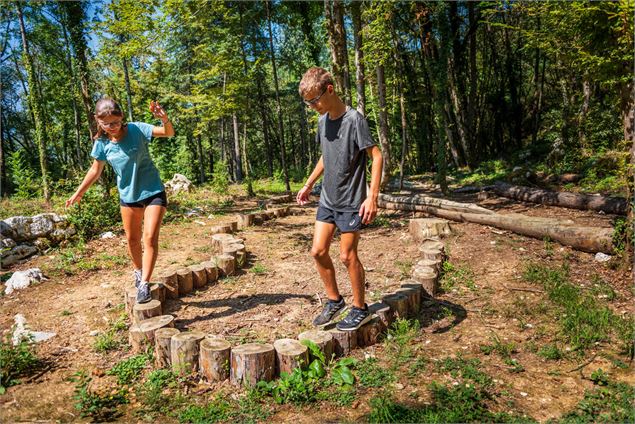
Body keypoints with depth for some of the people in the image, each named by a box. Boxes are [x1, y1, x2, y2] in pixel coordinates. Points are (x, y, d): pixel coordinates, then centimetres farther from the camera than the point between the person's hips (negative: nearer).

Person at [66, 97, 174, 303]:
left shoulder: (136, 129, -16)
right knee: (132, 239, 15)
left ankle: (144, 284, -7)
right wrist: (79, 192, 12)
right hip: (128, 196, 4)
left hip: (153, 192, -4)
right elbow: (96, 170, 7)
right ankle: (138, 272, 39)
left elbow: (169, 133, -24)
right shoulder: (101, 143, -7)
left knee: (150, 237, -13)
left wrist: (165, 119, -45)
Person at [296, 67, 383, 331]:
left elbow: (376, 156, -16)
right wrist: (309, 185, 21)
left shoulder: (354, 119, -15)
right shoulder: (323, 120, 7)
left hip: (351, 201, -7)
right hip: (327, 199, 7)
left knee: (347, 256, 0)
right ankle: (334, 301, 24)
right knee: (318, 251, 6)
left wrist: (372, 197, -22)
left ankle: (360, 309, 19)